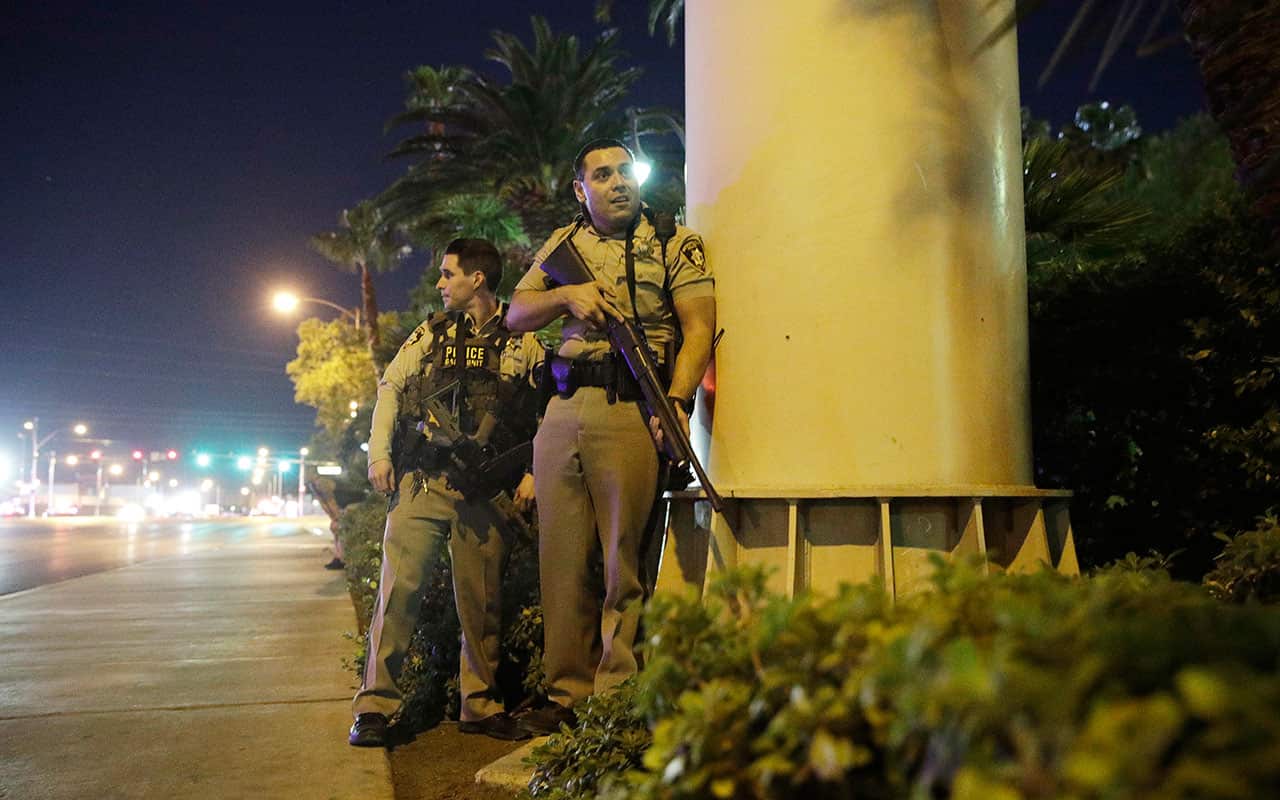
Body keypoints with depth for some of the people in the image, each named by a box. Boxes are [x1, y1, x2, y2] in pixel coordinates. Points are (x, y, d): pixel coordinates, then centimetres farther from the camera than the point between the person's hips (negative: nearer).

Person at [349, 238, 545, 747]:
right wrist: (379, 454, 2)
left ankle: (481, 705, 18)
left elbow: (544, 414, 5)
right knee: (399, 588, -6)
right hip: (422, 481, 1)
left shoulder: (523, 340, 6)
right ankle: (375, 706, 2)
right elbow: (390, 388, 13)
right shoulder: (430, 334, 13)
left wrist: (532, 474, -4)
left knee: (482, 600, 5)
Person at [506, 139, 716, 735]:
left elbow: (699, 328, -4)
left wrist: (676, 398, -19)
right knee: (562, 557, 6)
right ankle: (566, 693, 17)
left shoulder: (675, 243, 6)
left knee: (623, 557, -3)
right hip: (562, 412, 4)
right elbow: (515, 316, 17)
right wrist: (565, 295, -3)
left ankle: (615, 697, 9)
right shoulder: (563, 244, 18)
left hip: (632, 412, -4)